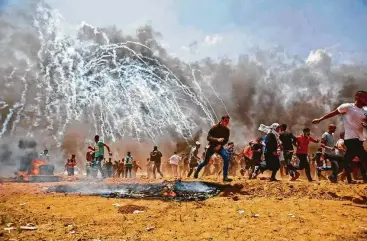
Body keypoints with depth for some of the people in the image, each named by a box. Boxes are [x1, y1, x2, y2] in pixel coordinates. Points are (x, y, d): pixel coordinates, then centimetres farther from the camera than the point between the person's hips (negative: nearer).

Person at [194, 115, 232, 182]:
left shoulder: (227, 130, -5)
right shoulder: (214, 127, -16)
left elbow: (226, 140, 1)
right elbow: (208, 137, -20)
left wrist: (220, 145, -16)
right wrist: (217, 139, -35)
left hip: (219, 147, 2)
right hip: (212, 146, -2)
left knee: (226, 158, -24)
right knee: (205, 162, 7)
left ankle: (225, 177, -19)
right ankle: (197, 171, 37)